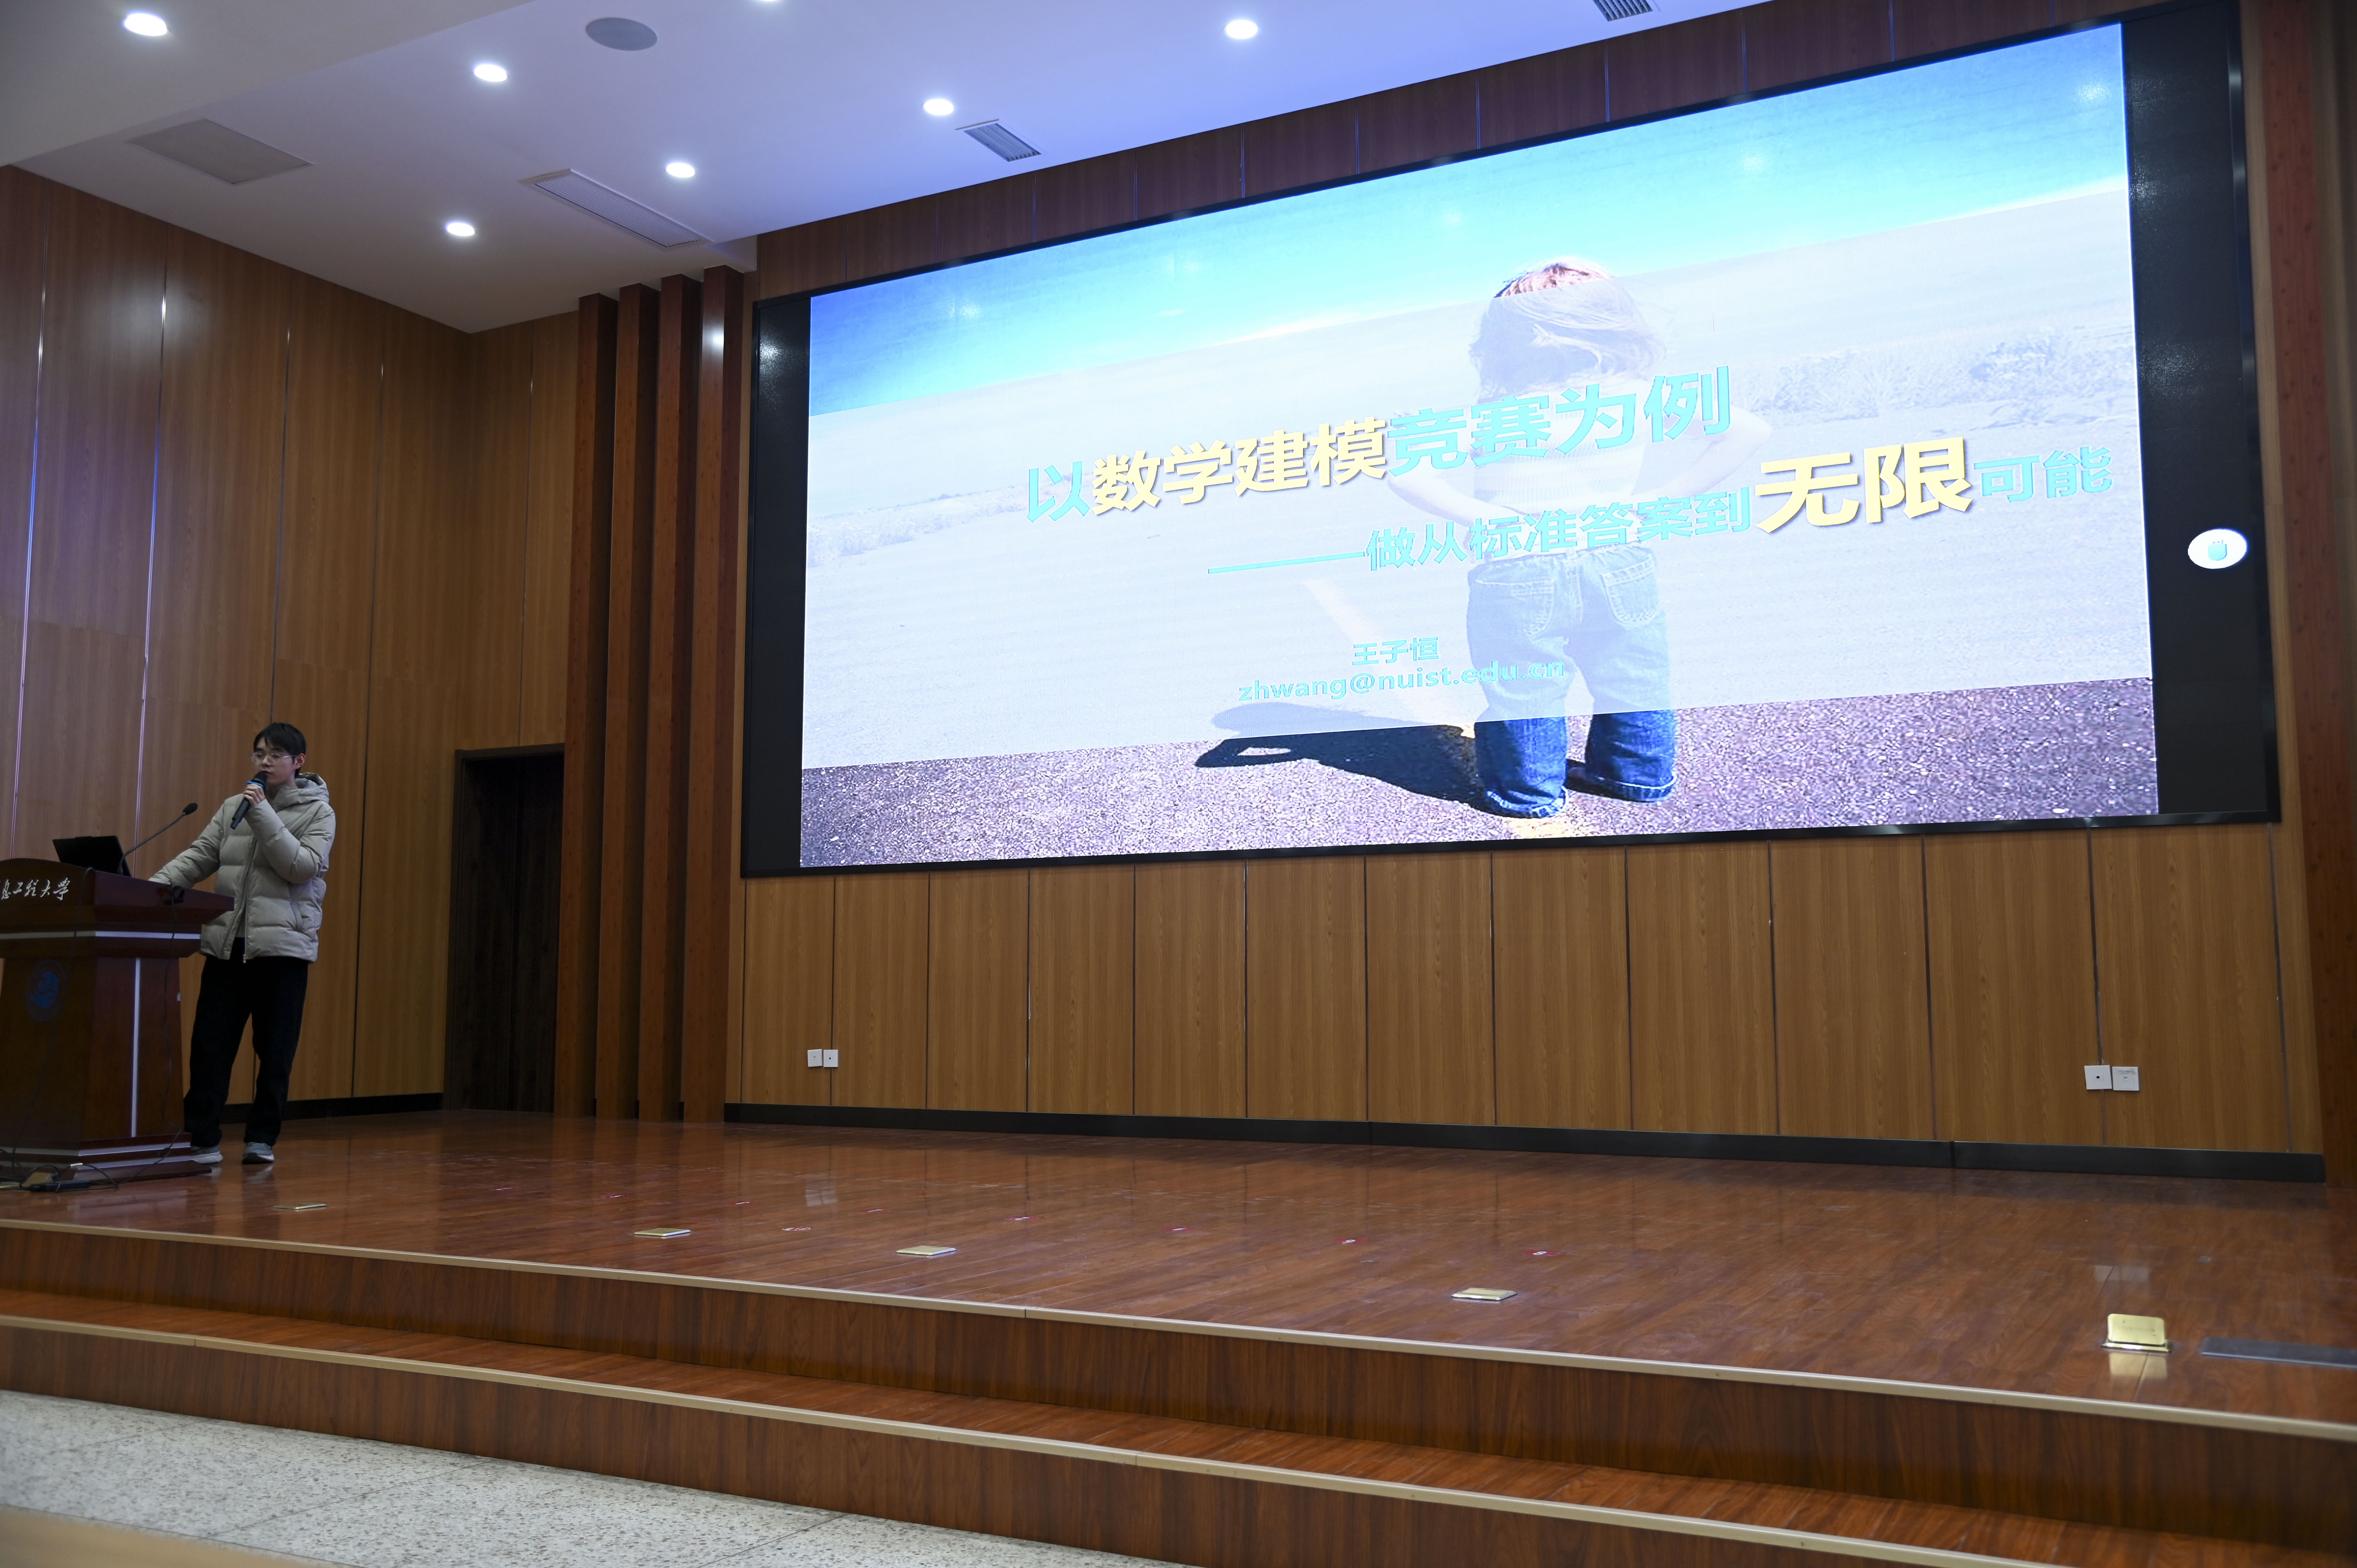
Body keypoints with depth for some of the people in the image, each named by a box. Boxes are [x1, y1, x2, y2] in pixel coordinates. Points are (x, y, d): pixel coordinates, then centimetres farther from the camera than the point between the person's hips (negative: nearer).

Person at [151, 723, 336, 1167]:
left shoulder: (318, 811, 1)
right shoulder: (234, 806, 12)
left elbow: (303, 867, -13)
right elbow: (199, 856, 8)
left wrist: (263, 816, -16)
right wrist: (156, 885, -8)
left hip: (283, 946, -3)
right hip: (227, 943, 3)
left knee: (275, 1051, 4)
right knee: (209, 1046, 0)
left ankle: (263, 1139, 15)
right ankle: (202, 1139, 6)